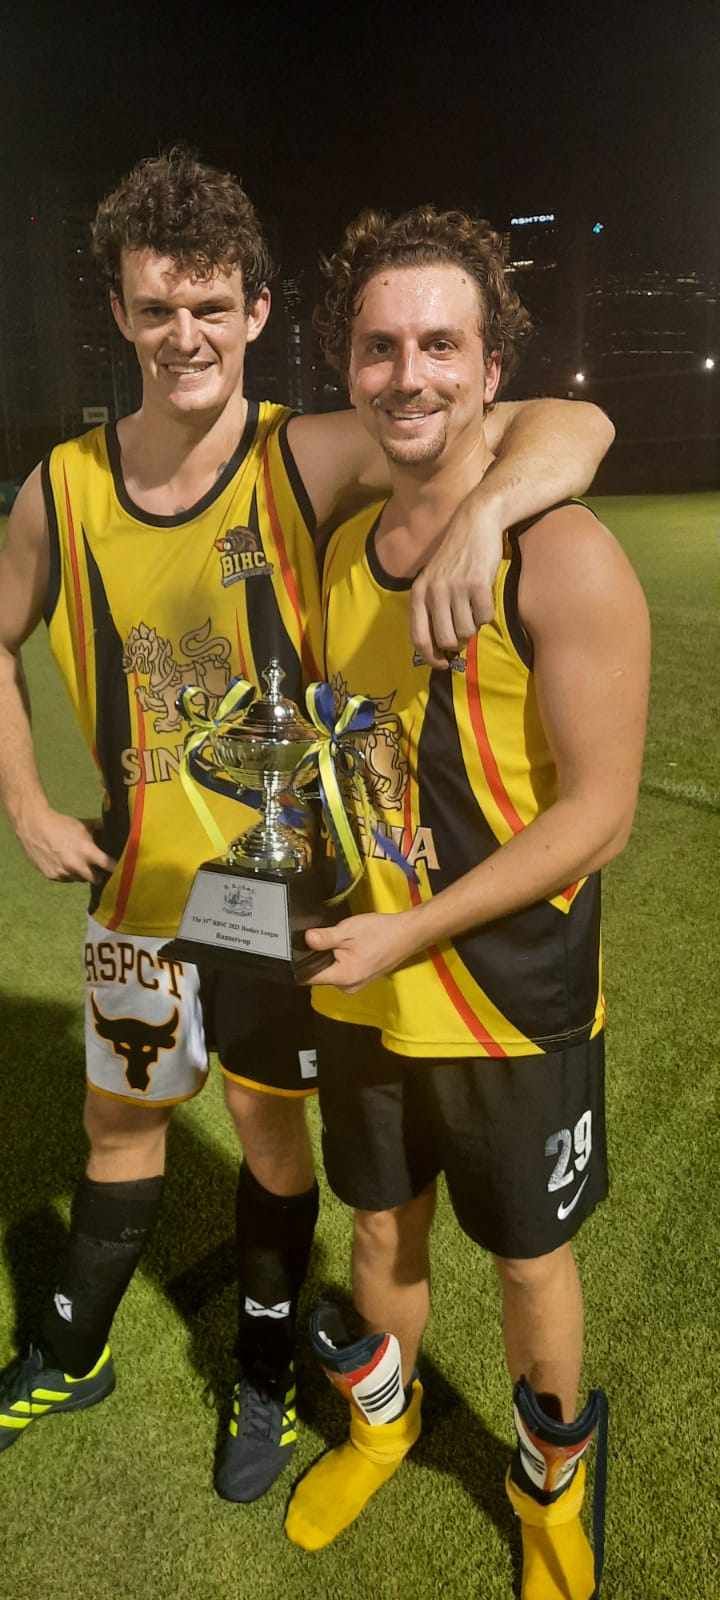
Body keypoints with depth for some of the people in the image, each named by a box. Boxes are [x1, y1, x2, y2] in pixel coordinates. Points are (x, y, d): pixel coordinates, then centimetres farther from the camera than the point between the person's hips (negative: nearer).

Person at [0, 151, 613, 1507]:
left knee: (269, 1128, 16)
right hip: (138, 876, 3)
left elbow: (574, 426, -23)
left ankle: (264, 1378, 44)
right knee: (119, 1122, 21)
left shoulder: (310, 462, -16)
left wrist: (479, 513, -44)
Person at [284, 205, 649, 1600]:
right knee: (383, 1230, 24)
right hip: (360, 993, 5)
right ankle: (381, 1418, 54)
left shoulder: (562, 556, -18)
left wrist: (412, 932, -20)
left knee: (527, 1261, 17)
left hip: (510, 1005, -5)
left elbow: (598, 809, -19)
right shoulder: (343, 548, 2)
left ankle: (551, 1482, 47)